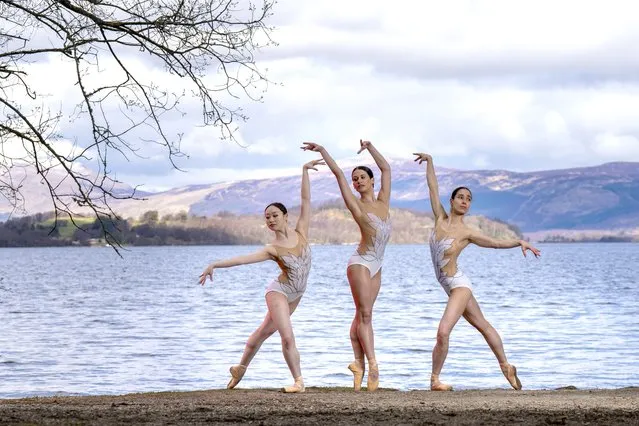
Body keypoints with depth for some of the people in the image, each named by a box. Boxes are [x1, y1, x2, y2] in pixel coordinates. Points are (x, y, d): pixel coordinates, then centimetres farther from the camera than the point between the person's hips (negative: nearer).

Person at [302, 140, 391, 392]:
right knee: (364, 314, -8)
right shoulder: (356, 205, -1)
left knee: (362, 315, 3)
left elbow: (386, 168, 16)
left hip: (376, 266, 5)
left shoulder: (383, 201, 11)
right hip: (361, 262, -5)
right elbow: (338, 173, -1)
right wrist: (322, 151, 0)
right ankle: (371, 364, -12)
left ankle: (359, 364, 0)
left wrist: (370, 147, 15)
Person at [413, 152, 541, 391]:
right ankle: (506, 366, 30)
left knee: (443, 332, -18)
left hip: (458, 284, -6)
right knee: (483, 326, 18)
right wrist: (429, 161, 9)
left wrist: (519, 242, -20)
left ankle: (435, 379, -7)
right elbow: (433, 187, 7)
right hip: (452, 286, 6)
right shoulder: (440, 218, 3)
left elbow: (495, 243, -6)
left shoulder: (467, 233, -9)